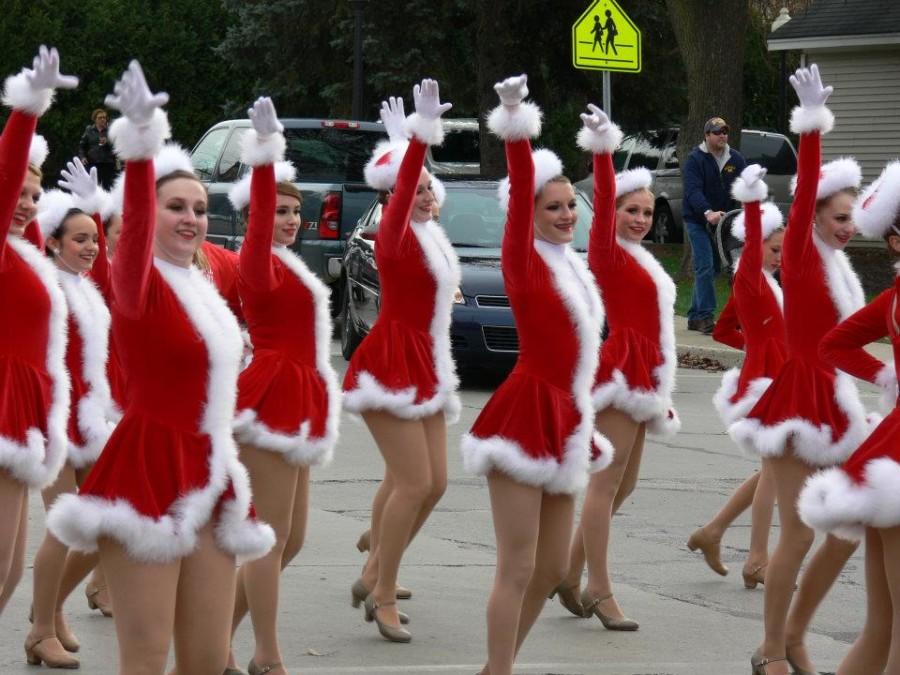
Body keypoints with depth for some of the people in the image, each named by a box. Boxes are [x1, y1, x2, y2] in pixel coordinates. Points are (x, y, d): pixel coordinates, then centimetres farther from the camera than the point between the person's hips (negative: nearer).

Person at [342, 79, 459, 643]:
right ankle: (384, 597, -3)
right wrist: (420, 135, -44)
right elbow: (401, 191, -33)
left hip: (425, 368, 9)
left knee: (434, 484, 8)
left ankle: (373, 576, 21)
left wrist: (421, 135, 34)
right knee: (415, 482, -12)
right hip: (393, 365, -9)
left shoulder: (431, 237, 10)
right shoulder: (395, 235, -12)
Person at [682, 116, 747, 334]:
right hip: (698, 220, -5)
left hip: (723, 221, 5)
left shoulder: (736, 159, 4)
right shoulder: (695, 159, -12)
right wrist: (708, 212, -41)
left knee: (710, 269, 10)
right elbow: (693, 191, -25)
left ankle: (695, 317, 19)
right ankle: (706, 316, -13)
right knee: (705, 268, -13)